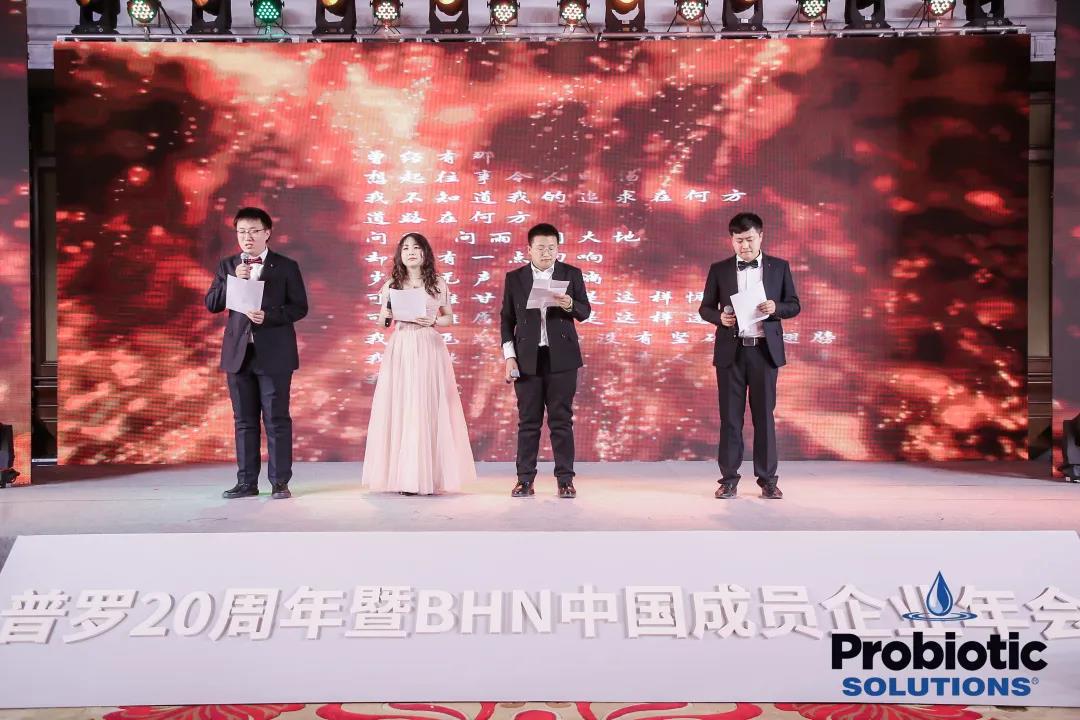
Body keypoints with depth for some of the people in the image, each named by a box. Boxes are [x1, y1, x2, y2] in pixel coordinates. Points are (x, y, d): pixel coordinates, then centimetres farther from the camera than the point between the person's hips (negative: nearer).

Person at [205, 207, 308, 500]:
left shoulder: (286, 266, 2)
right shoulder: (227, 266, 12)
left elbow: (300, 306, -2)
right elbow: (211, 304, 5)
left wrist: (269, 316, -18)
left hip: (274, 354, -3)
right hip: (238, 353, 4)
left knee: (277, 419, -1)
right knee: (244, 420, 8)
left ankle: (280, 482, 5)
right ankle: (247, 482, 14)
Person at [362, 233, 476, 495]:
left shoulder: (438, 285, 8)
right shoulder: (391, 285, 10)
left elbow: (449, 318, 13)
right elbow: (382, 322, 15)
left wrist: (432, 321, -6)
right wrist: (386, 316, -7)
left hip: (429, 349, -1)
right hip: (400, 350, 1)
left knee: (429, 408, -3)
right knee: (400, 408, -3)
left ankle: (429, 475, 3)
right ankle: (403, 476, 1)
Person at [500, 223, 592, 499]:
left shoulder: (571, 274, 6)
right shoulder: (514, 278, 7)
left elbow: (585, 312, 4)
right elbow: (507, 319, 7)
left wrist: (570, 305, -18)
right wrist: (509, 357, -1)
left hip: (562, 358, 0)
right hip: (527, 359, 1)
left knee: (561, 420, 2)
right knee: (528, 421, 3)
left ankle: (565, 479, 8)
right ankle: (525, 480, 9)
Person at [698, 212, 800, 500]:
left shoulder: (779, 267, 6)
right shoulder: (719, 269, 6)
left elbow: (794, 305, 8)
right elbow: (705, 308, 8)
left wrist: (776, 308, -14)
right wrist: (719, 316, -13)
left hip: (765, 350, 0)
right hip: (730, 350, 0)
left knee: (764, 415, 3)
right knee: (730, 416, 3)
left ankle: (768, 479, 10)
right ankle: (729, 479, 9)